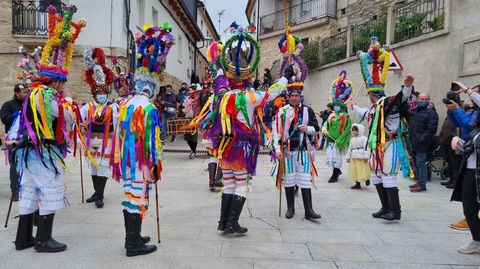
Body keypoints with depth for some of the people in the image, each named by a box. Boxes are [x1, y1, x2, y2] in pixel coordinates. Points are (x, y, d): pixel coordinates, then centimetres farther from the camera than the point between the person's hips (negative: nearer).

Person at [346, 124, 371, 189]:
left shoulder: (363, 138, -7)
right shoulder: (352, 139, 15)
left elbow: (366, 147, -13)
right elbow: (349, 149, 19)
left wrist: (366, 156, -20)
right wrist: (348, 157, 17)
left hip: (362, 158, -7)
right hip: (354, 158, 7)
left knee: (363, 171, -4)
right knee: (355, 171, 8)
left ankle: (367, 179, 23)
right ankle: (357, 184, 17)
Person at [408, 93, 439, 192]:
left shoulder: (431, 112, -11)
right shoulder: (414, 109, 11)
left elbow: (431, 129, -17)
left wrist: (421, 140, -19)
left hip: (421, 144, -8)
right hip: (413, 143, 8)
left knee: (420, 163, -2)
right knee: (416, 163, 16)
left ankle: (422, 185, 7)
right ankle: (419, 181, 28)